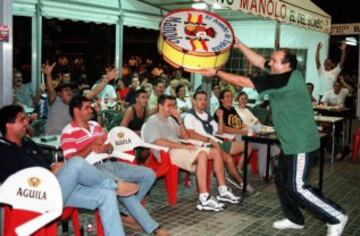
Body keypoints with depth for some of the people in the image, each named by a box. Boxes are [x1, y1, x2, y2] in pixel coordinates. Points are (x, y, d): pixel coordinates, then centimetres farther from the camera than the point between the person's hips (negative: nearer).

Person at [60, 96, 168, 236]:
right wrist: (91, 146, -20)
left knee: (149, 174, -2)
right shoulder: (68, 132, -4)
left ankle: (127, 213, 4)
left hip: (109, 164, 8)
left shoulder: (95, 125, 18)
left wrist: (106, 148, -5)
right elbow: (71, 161, -13)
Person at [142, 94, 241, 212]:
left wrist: (180, 120, 5)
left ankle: (223, 191, -3)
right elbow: (159, 142, -20)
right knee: (202, 155, -33)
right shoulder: (153, 121, -4)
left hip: (179, 149, 9)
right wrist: (183, 146, -22)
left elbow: (185, 136, 20)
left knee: (216, 151, -3)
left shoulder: (171, 119, 21)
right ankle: (204, 200, -38)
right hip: (167, 153, -9)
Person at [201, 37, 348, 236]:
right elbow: (259, 62, 13)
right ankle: (294, 219, 28)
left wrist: (217, 73, -13)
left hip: (301, 142, -10)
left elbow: (245, 82, -19)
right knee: (281, 180, 14)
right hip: (292, 141, 10)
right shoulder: (287, 75, 5)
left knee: (297, 187, -6)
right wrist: (239, 45, 7)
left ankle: (336, 217, 7)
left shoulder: (285, 79, -22)